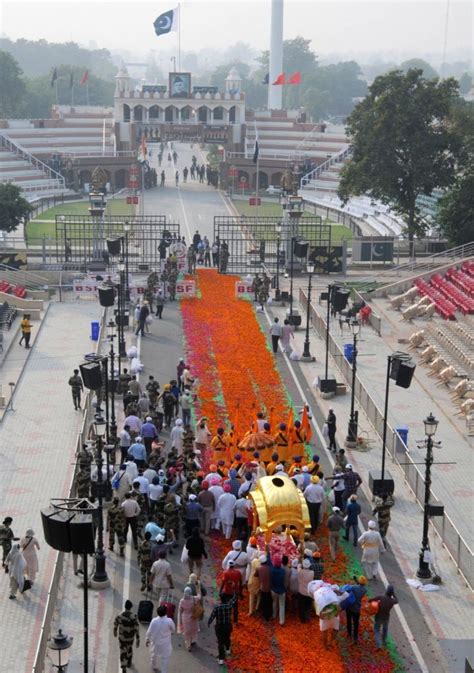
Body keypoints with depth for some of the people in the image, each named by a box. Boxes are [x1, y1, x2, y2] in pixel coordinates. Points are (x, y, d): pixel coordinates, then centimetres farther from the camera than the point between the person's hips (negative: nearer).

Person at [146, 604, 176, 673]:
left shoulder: (154, 621, -21)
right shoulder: (169, 621, -25)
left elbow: (149, 632, -12)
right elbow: (173, 630, -7)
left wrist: (147, 640, 6)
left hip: (155, 642, 3)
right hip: (165, 644, -3)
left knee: (154, 655, 28)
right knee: (165, 658, 10)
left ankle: (154, 667, 51)